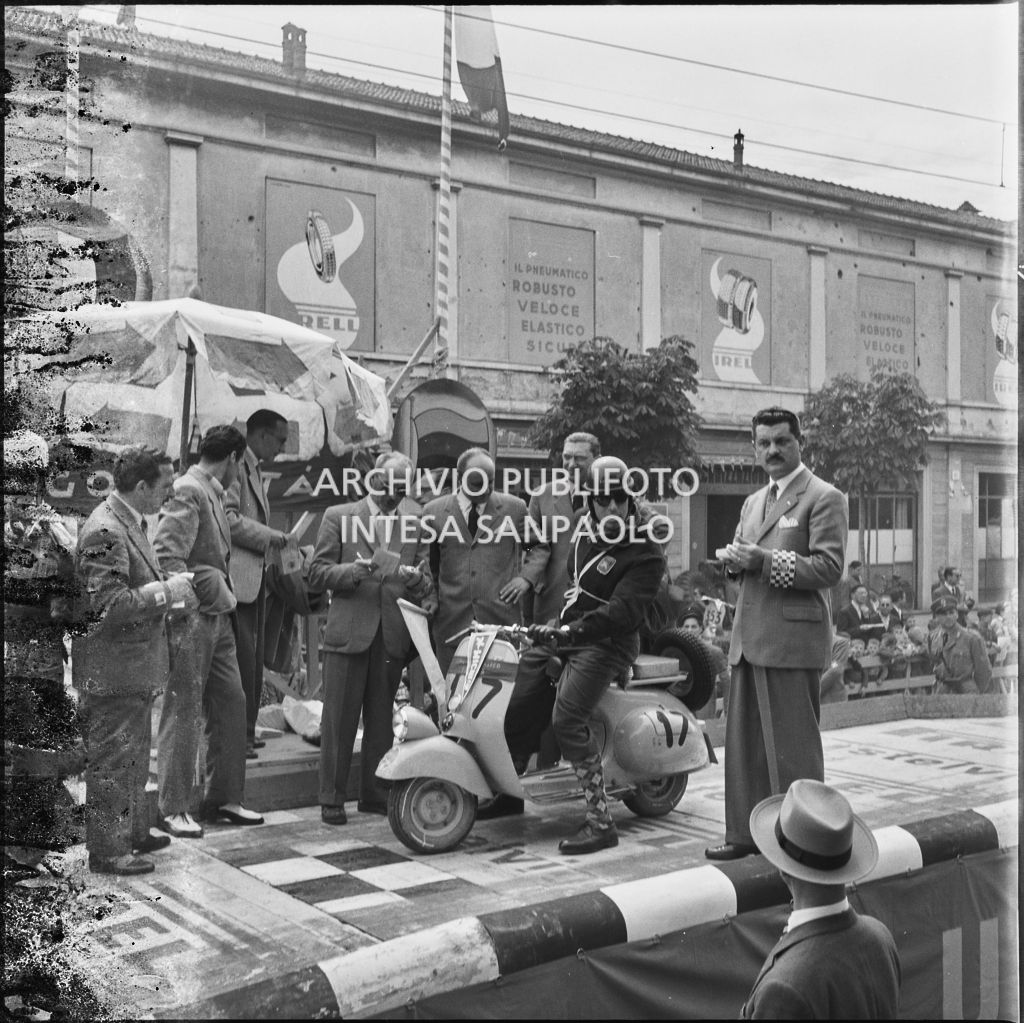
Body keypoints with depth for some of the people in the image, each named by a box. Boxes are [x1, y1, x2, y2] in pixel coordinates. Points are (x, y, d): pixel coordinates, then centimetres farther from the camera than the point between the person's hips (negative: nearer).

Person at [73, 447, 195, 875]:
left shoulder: (131, 523, 11)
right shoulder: (104, 531, -21)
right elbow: (109, 605, -27)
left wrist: (172, 585, 8)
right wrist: (167, 591, -20)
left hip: (134, 668, 11)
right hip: (112, 669, -11)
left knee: (134, 756, 21)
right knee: (111, 760, 0)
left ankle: (134, 831, 34)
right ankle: (107, 850, 11)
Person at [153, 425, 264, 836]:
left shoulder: (213, 493, 17)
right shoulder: (187, 491, -12)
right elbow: (167, 556, -20)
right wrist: (202, 594, -16)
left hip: (217, 617, 10)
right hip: (191, 618, -9)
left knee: (231, 703, 12)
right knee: (183, 711, -2)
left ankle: (222, 798, 22)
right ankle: (172, 808, 7)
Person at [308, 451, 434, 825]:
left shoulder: (415, 522, 12)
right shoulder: (338, 516, 5)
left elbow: (426, 582, 9)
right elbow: (317, 574, 0)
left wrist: (417, 579, -14)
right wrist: (352, 572, -17)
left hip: (393, 635, 3)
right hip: (348, 631, -2)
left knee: (381, 718, 9)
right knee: (339, 719, 0)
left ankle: (375, 794, 20)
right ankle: (331, 798, 9)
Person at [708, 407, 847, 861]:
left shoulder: (823, 498, -5)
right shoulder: (753, 502, 20)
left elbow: (828, 567, -14)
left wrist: (765, 561, -20)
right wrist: (735, 559, 0)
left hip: (792, 639, -8)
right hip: (748, 637, 8)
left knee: (792, 747, -2)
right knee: (744, 743, 12)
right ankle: (746, 833, 23)